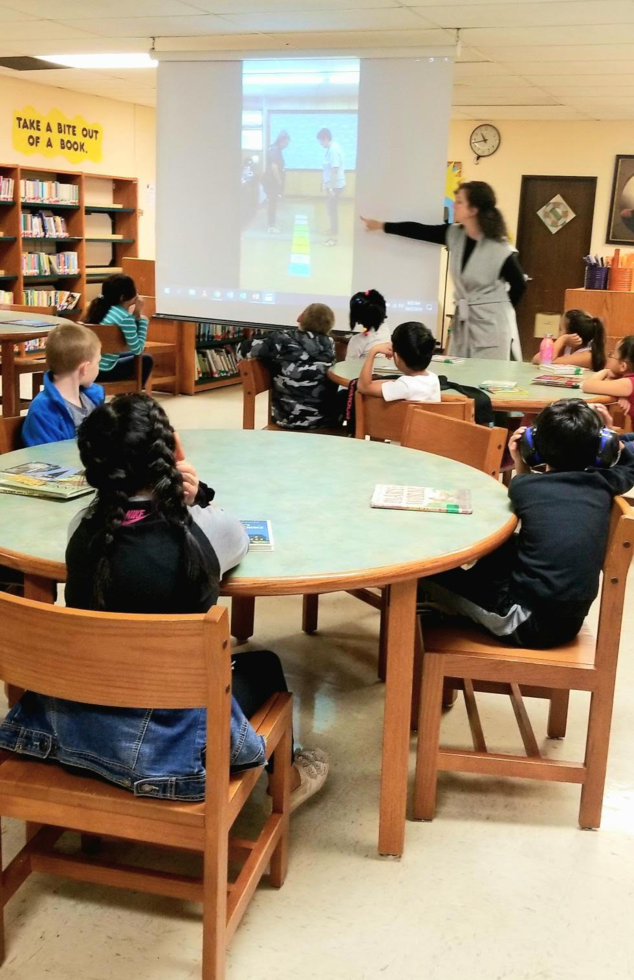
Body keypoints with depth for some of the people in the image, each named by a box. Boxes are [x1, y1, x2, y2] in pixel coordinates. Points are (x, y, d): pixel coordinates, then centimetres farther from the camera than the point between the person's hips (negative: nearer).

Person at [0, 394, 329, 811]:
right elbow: (239, 539, 8)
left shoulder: (83, 527, -7)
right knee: (263, 666, 26)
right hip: (166, 740, -4)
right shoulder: (204, 532, -18)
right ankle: (283, 777, 50)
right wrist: (197, 499, -2)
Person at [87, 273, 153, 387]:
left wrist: (136, 315, 7)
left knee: (131, 356, 30)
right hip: (103, 371, -8)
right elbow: (137, 349, -12)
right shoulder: (125, 317, -18)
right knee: (146, 360, 11)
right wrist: (142, 319, -6)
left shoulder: (102, 308, 8)